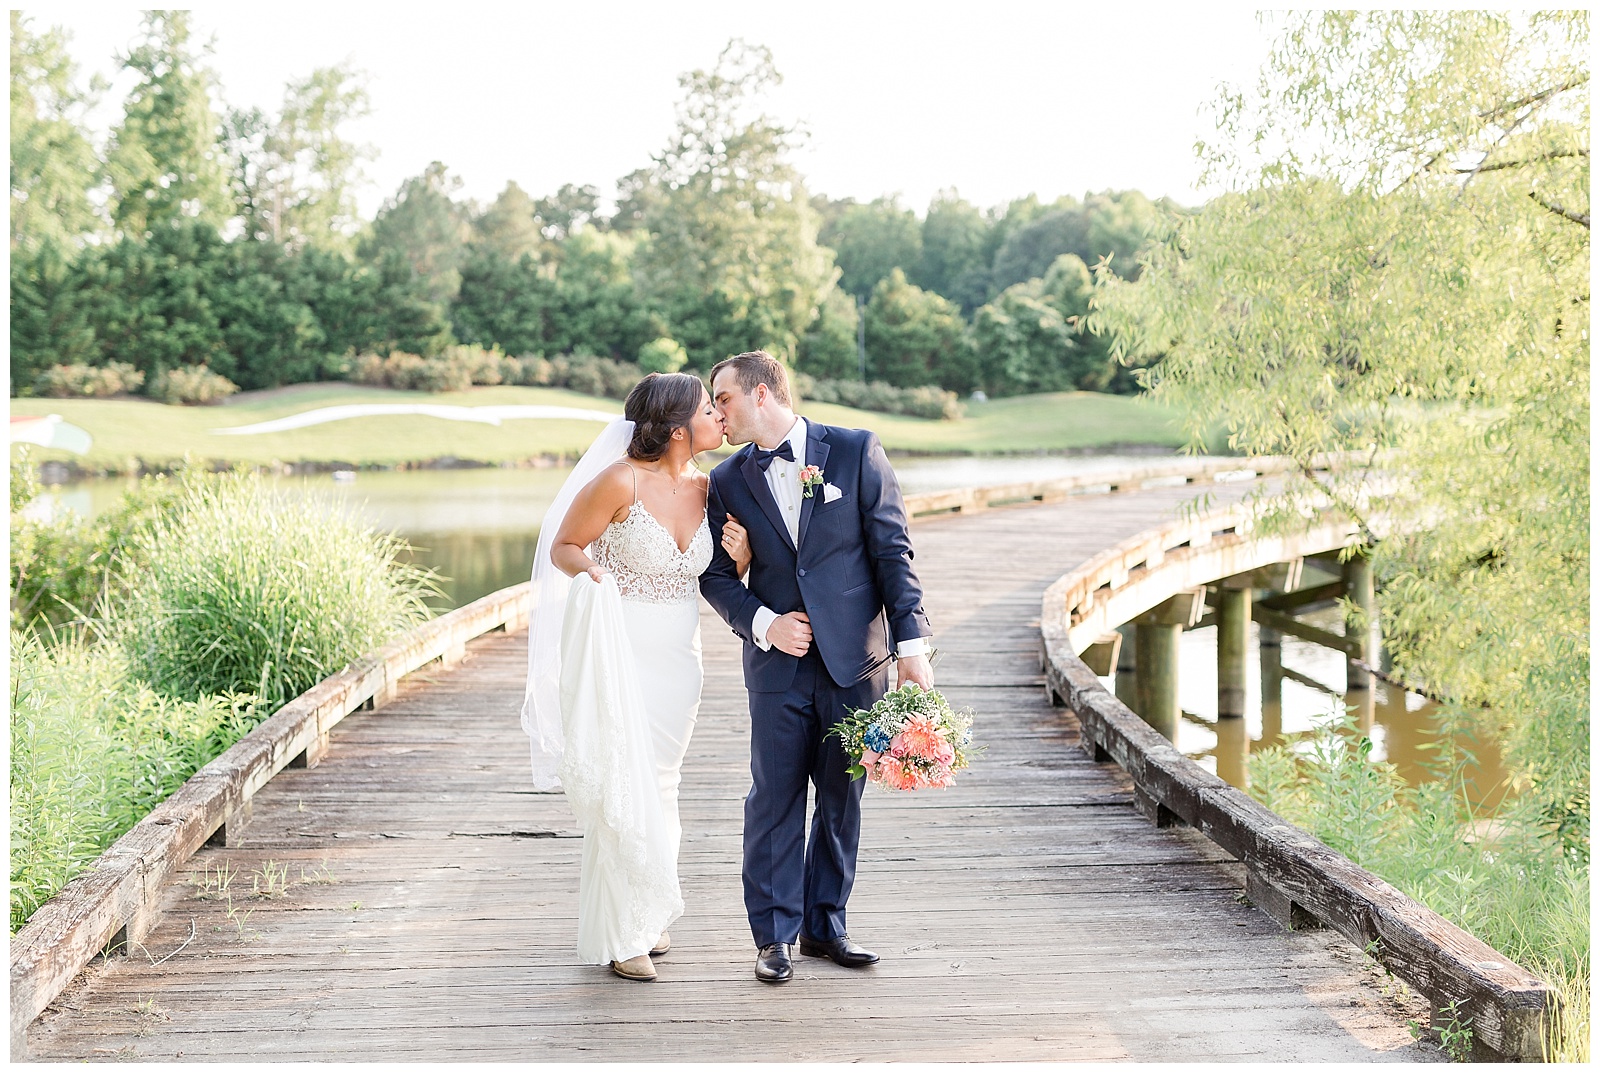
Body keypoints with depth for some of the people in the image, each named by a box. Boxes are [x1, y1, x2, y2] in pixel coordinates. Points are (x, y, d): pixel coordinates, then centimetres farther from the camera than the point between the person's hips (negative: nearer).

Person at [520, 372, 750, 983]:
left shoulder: (707, 489, 2)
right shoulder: (621, 481, -15)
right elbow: (563, 546, -5)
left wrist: (741, 558, -8)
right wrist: (589, 571, -26)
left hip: (677, 657, 6)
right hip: (618, 652, -6)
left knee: (660, 783, 14)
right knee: (622, 789, -5)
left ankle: (646, 914, 30)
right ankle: (618, 933, 9)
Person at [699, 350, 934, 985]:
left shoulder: (856, 452, -2)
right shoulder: (729, 481, 6)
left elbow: (892, 551, -3)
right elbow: (715, 575, 8)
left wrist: (911, 644, -9)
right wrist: (763, 623, -10)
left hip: (854, 660, -1)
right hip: (778, 666, 1)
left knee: (842, 800, 9)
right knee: (774, 801, 2)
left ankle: (825, 925, 23)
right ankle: (774, 935, 15)